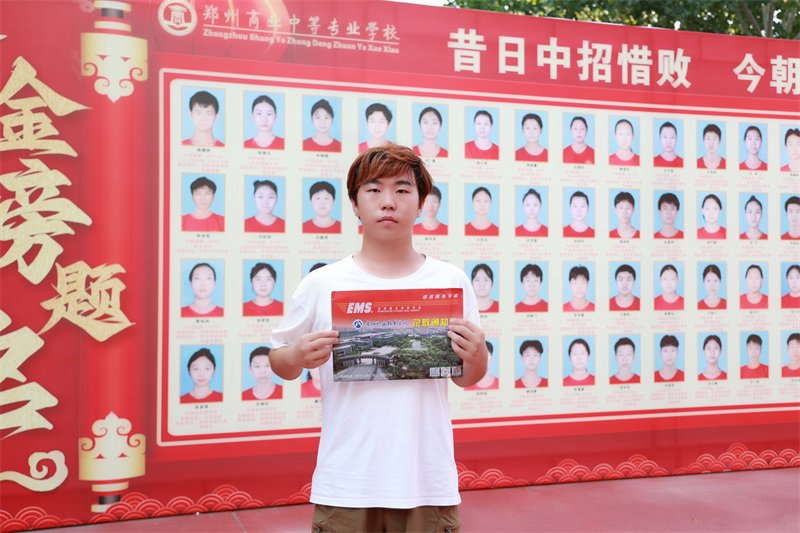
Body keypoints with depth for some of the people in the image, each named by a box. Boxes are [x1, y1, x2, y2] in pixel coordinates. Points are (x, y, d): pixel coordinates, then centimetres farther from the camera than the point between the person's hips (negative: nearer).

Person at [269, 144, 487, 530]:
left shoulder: (451, 282, -1)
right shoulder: (321, 285, -5)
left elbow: (466, 379, 9)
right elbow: (279, 360, 7)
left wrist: (477, 357, -11)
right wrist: (297, 358, -14)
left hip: (428, 481, 1)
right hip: (346, 485, -1)